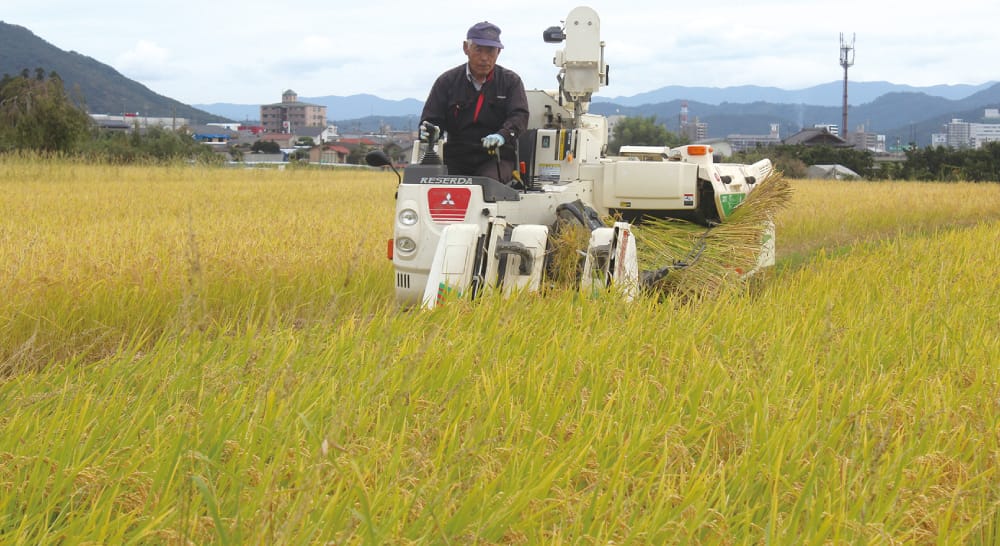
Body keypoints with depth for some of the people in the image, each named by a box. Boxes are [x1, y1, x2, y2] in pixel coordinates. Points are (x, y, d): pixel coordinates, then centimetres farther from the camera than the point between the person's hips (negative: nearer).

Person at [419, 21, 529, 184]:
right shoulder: (446, 81, 12)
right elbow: (431, 119, 9)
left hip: (497, 159, -1)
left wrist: (503, 135, -28)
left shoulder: (511, 81, 10)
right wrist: (430, 131, -18)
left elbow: (519, 116, -5)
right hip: (456, 159, 1)